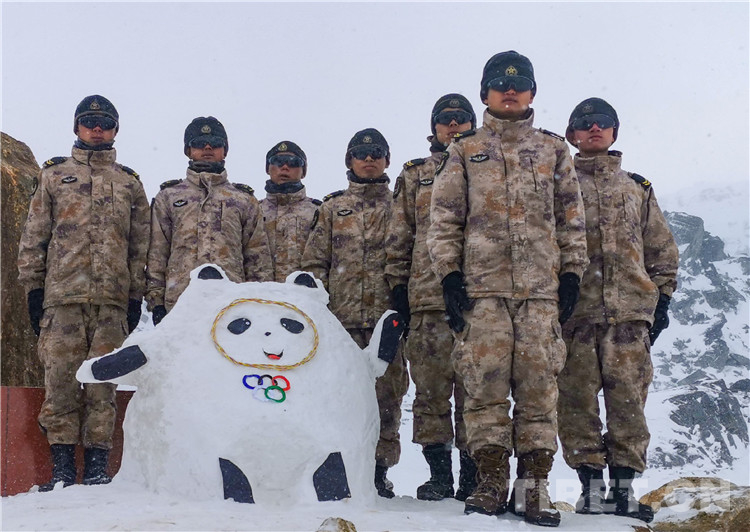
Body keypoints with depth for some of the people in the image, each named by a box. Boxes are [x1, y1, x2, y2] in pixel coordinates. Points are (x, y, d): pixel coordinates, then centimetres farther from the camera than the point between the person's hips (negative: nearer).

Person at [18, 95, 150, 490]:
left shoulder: (130, 183, 17)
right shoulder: (54, 175, 13)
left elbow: (140, 245, 15)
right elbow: (33, 236, 10)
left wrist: (136, 297, 8)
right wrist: (33, 288, 3)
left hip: (112, 299, 1)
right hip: (62, 296, -1)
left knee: (103, 384, 0)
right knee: (60, 381, -4)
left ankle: (97, 466, 5)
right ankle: (62, 465, 3)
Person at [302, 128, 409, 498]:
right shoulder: (332, 209, 15)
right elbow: (314, 262, 12)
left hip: (388, 315, -1)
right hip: (343, 316, 1)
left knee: (386, 393, -1)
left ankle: (379, 469, 7)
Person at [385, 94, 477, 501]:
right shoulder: (413, 177, 18)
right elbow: (398, 238, 15)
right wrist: (397, 285, 6)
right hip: (427, 299, 1)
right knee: (430, 391, -1)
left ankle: (473, 477, 7)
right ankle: (438, 475, 8)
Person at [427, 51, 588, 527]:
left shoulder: (554, 150, 16)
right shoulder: (464, 152, 13)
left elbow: (572, 220, 15)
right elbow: (444, 219, 8)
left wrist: (572, 274, 6)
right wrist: (449, 274, -2)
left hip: (541, 288, 1)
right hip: (482, 286, 0)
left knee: (538, 384, -3)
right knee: (486, 383, -4)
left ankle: (534, 486, 3)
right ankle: (492, 481, 4)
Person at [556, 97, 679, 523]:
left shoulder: (638, 188, 21)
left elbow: (663, 248, 22)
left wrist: (662, 297, 12)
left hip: (630, 310, 2)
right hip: (573, 308, -2)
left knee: (628, 398, -3)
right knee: (578, 399, -3)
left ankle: (623, 488, 4)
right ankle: (591, 485, 5)